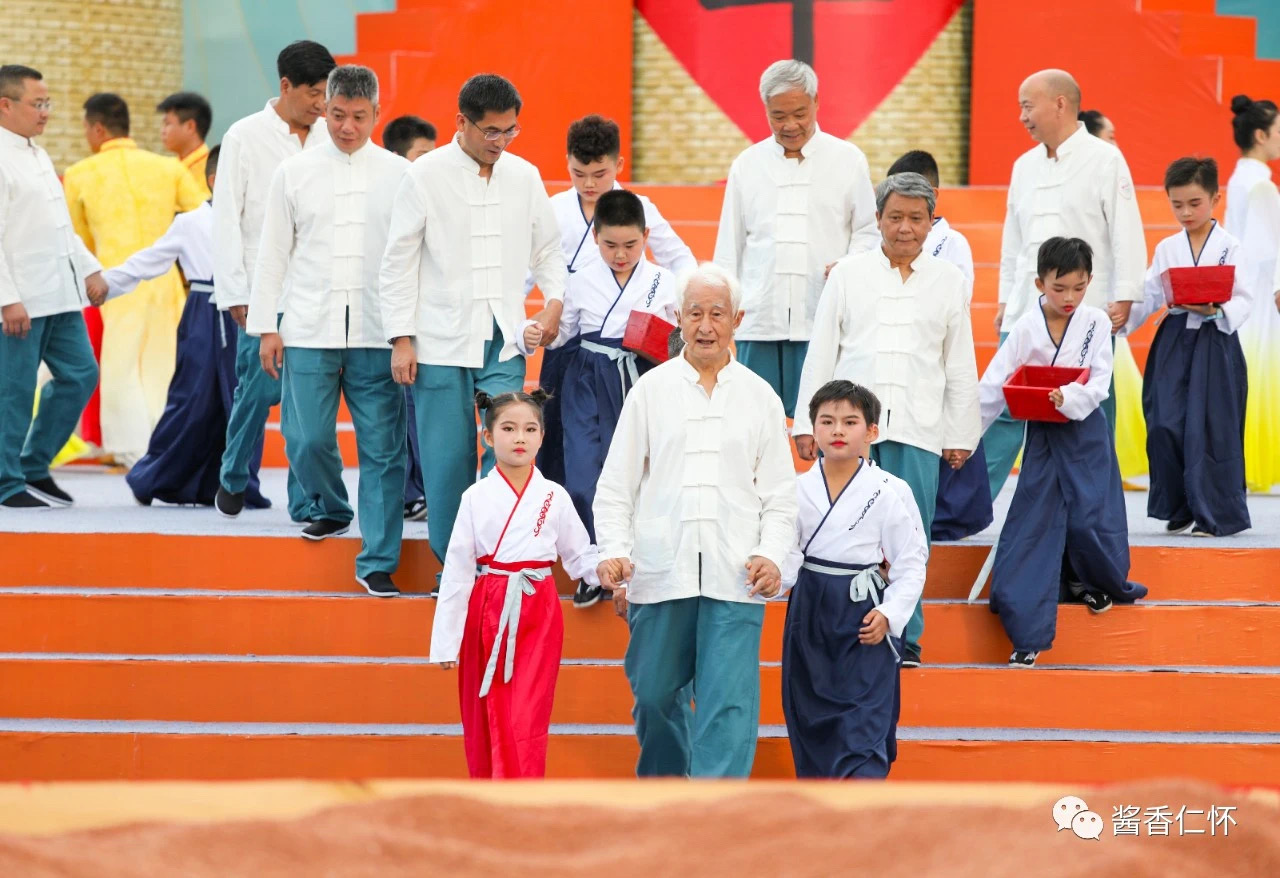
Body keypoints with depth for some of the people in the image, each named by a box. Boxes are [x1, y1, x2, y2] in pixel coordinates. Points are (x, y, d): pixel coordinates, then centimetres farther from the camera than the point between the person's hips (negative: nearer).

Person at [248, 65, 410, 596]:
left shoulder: (400, 174, 6)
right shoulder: (295, 173, 8)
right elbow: (273, 253, 10)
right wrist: (265, 326, 5)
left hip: (378, 334, -1)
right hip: (309, 331, 1)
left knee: (382, 448, -4)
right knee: (306, 439, -3)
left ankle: (377, 562, 3)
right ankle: (331, 509, 29)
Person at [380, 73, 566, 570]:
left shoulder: (524, 176, 8)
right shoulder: (426, 175, -2)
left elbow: (547, 249, 19)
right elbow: (399, 261, 0)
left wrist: (554, 300, -1)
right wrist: (401, 339, -5)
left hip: (504, 340, 2)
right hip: (442, 340, -2)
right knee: (448, 455, 0)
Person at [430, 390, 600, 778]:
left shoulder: (554, 497, 3)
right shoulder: (476, 498, 0)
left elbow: (580, 556, 11)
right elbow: (457, 571, 1)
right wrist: (446, 640, 0)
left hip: (537, 617, 0)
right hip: (487, 612, 1)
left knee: (525, 721, -8)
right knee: (482, 720, 6)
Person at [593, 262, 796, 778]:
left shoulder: (761, 398, 10)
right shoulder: (650, 391, 8)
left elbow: (780, 493, 11)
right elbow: (614, 486, 7)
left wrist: (772, 553, -6)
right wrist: (614, 551, -7)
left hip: (735, 579, -1)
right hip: (659, 574, 1)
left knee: (728, 704, -10)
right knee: (655, 694, 9)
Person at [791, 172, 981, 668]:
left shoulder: (948, 282, 10)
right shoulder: (847, 275, 9)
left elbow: (960, 365, 13)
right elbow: (820, 354, 10)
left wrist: (961, 434, 10)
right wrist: (807, 422, 6)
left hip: (917, 429, 0)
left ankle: (904, 639, 8)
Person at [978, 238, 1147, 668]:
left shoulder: (1097, 323, -4)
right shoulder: (1026, 329, -5)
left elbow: (1100, 383, -9)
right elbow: (993, 386, -4)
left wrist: (1068, 398, -28)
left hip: (1086, 434, 0)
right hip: (1042, 436, 0)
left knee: (1090, 517, -3)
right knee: (1032, 527, -3)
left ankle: (1092, 581, 32)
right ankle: (1027, 633, -2)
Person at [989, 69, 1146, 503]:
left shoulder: (1105, 159, -4)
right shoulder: (1025, 166, 15)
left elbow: (1126, 232, -7)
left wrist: (1123, 298, -12)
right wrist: (1005, 300, 18)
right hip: (1026, 311, 5)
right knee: (1004, 407, 1)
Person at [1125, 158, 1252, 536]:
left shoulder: (1229, 247, -2)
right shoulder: (1167, 249, 9)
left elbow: (1244, 300, -7)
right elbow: (1149, 295, 6)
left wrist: (1215, 310, -25)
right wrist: (1122, 317, -11)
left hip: (1215, 341, -4)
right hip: (1174, 340, 4)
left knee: (1211, 429, -6)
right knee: (1166, 425, -2)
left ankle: (1216, 512, 3)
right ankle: (1180, 509, 13)